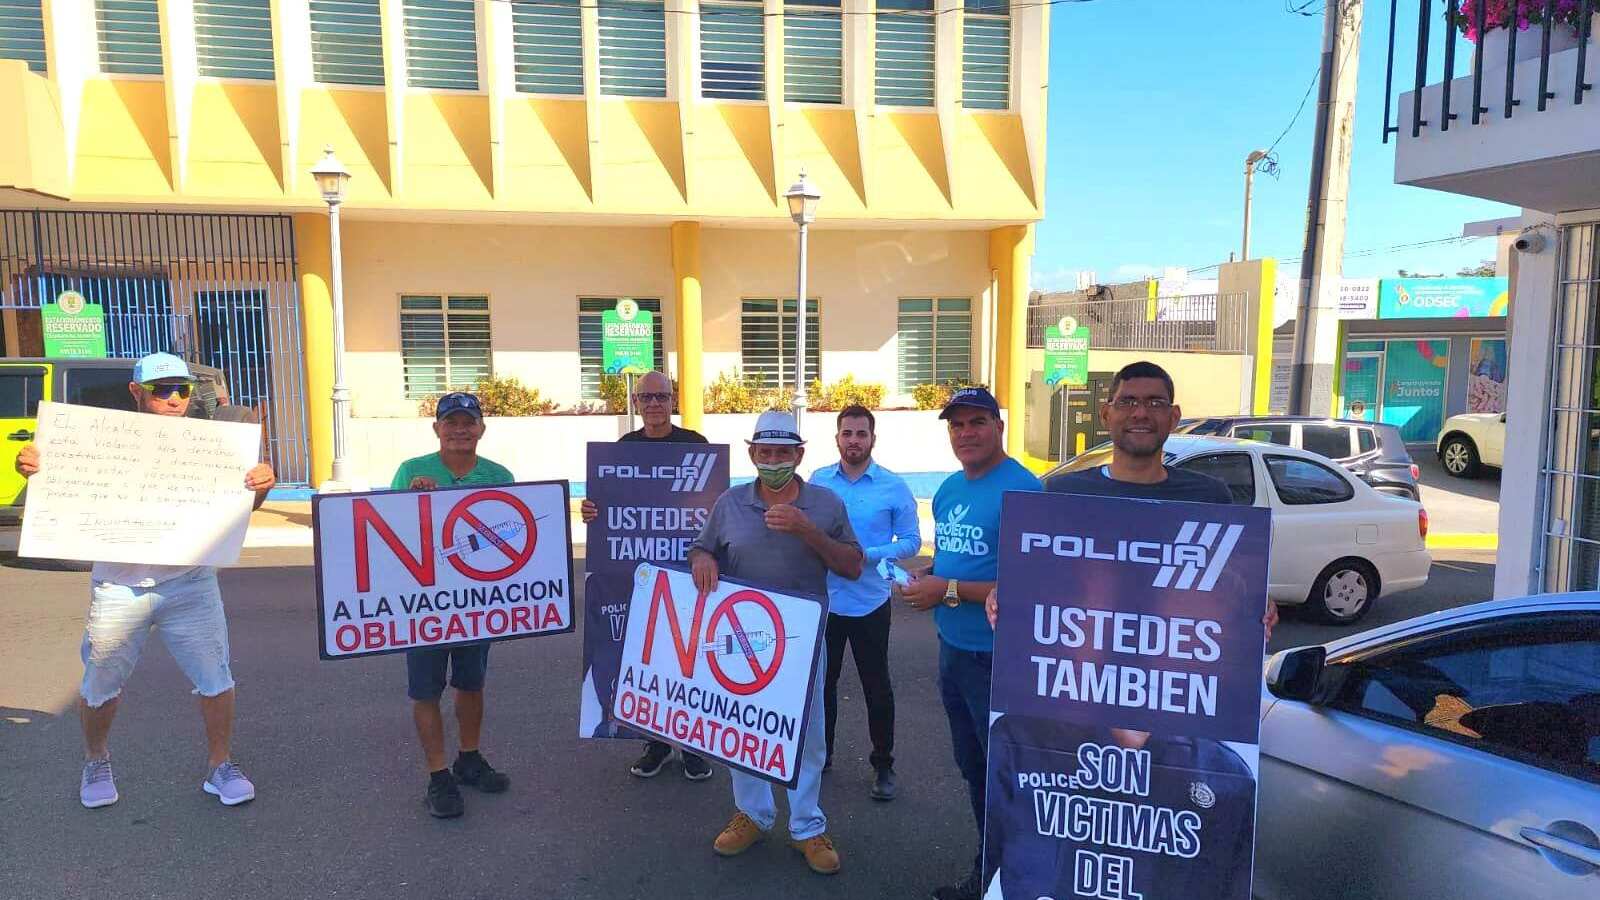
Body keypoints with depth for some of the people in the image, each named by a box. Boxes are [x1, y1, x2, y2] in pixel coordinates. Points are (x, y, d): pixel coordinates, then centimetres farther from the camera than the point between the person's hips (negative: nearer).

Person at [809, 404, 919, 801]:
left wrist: (868, 555, -19)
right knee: (822, 680, 16)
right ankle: (820, 754, 34)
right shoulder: (818, 481, 1)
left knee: (876, 686, 8)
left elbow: (911, 541, -5)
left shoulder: (893, 487, -6)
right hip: (823, 599, 3)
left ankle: (883, 765, 23)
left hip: (869, 601, -3)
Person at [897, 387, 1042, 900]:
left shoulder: (1020, 489, -18)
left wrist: (950, 591, -22)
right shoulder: (948, 490, 9)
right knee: (971, 764, 21)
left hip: (999, 658, -9)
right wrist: (924, 582, -1)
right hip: (952, 647, 9)